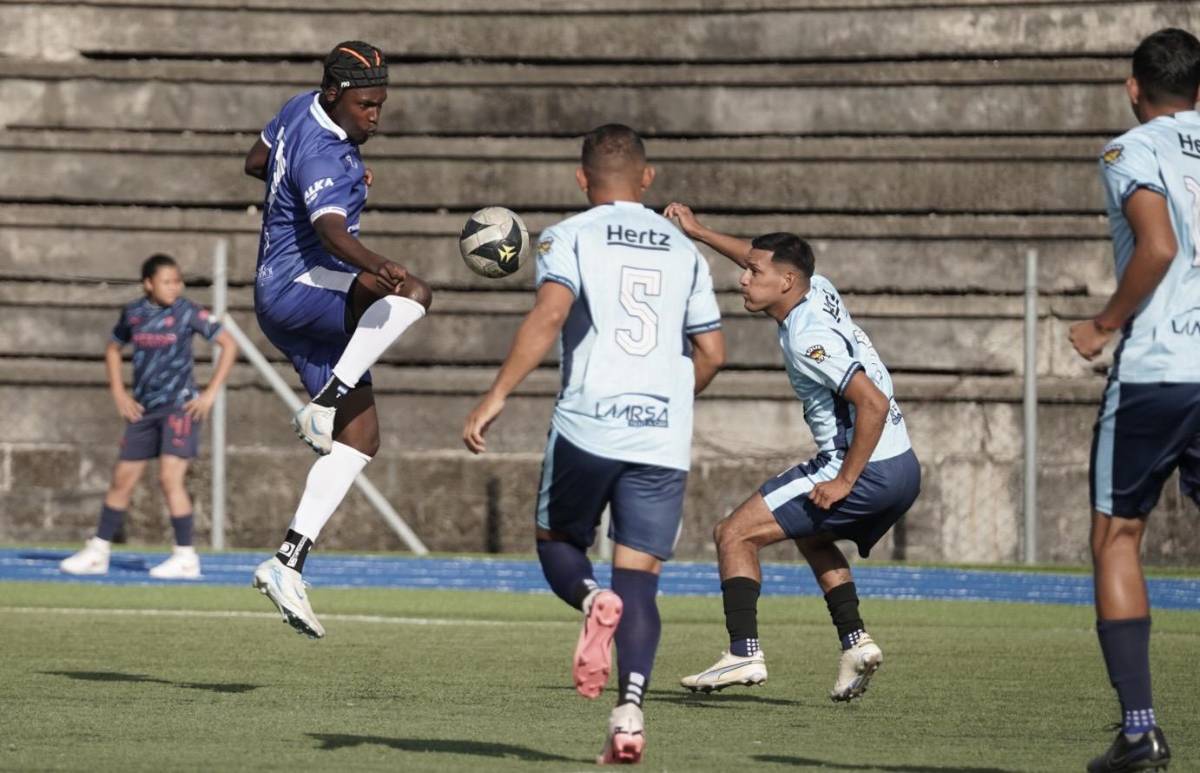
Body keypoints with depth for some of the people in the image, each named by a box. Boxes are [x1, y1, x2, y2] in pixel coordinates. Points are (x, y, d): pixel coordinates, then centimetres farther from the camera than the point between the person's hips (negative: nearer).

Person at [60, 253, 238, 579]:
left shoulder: (187, 313, -8)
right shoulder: (133, 314, 4)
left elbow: (228, 344, -6)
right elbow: (113, 349, 20)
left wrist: (210, 393, -9)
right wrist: (119, 394, 9)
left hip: (180, 406, -5)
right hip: (144, 408, 5)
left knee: (170, 477, -15)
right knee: (122, 479, 8)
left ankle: (186, 557, -8)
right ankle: (97, 552, 18)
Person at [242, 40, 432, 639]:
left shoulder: (301, 110, 9)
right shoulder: (323, 157, -21)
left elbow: (255, 162, 27)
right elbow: (332, 231, -40)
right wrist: (376, 267, -57)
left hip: (309, 308, 10)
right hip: (296, 287, -10)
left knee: (361, 438, 3)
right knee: (411, 292, -36)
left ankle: (288, 563, 0)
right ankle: (324, 404, -33)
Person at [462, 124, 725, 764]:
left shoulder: (568, 237, 3)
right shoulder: (683, 250, 16)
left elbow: (550, 313, -14)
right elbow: (712, 353, 16)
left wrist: (496, 396, -14)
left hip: (587, 427, -3)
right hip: (664, 436, 3)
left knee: (556, 542, 18)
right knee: (639, 578, 4)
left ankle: (593, 600, -17)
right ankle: (629, 710, -15)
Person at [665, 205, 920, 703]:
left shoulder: (807, 337, -18)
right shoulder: (818, 290, 9)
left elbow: (873, 403, -26)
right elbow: (764, 259, 31)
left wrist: (844, 481, -21)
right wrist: (698, 232, 30)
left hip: (867, 470, -10)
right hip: (904, 470, 10)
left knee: (734, 535, -4)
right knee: (812, 536, 34)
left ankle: (744, 653, -13)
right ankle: (855, 641, 20)